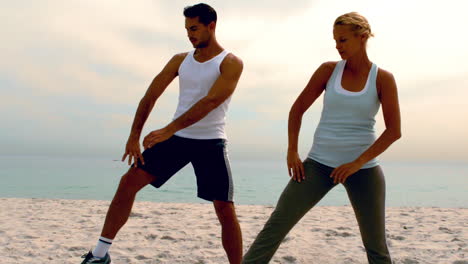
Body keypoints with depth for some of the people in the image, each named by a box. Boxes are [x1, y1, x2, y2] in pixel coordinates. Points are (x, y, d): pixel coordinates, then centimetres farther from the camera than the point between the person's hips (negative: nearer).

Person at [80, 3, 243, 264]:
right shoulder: (180, 60, 9)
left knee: (226, 209, -8)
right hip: (176, 137, 4)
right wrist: (134, 136, -2)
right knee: (129, 181, -5)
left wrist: (168, 129, -26)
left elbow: (211, 101, -20)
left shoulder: (231, 63, -6)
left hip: (210, 142, -4)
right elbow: (151, 96, 8)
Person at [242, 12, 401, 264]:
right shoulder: (328, 70, 2)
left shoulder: (383, 79, -2)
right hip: (319, 164, 1)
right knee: (275, 227, -5)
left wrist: (357, 163, -14)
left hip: (364, 169, -1)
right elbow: (297, 109, 7)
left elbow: (394, 131, -6)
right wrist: (292, 152, -2)